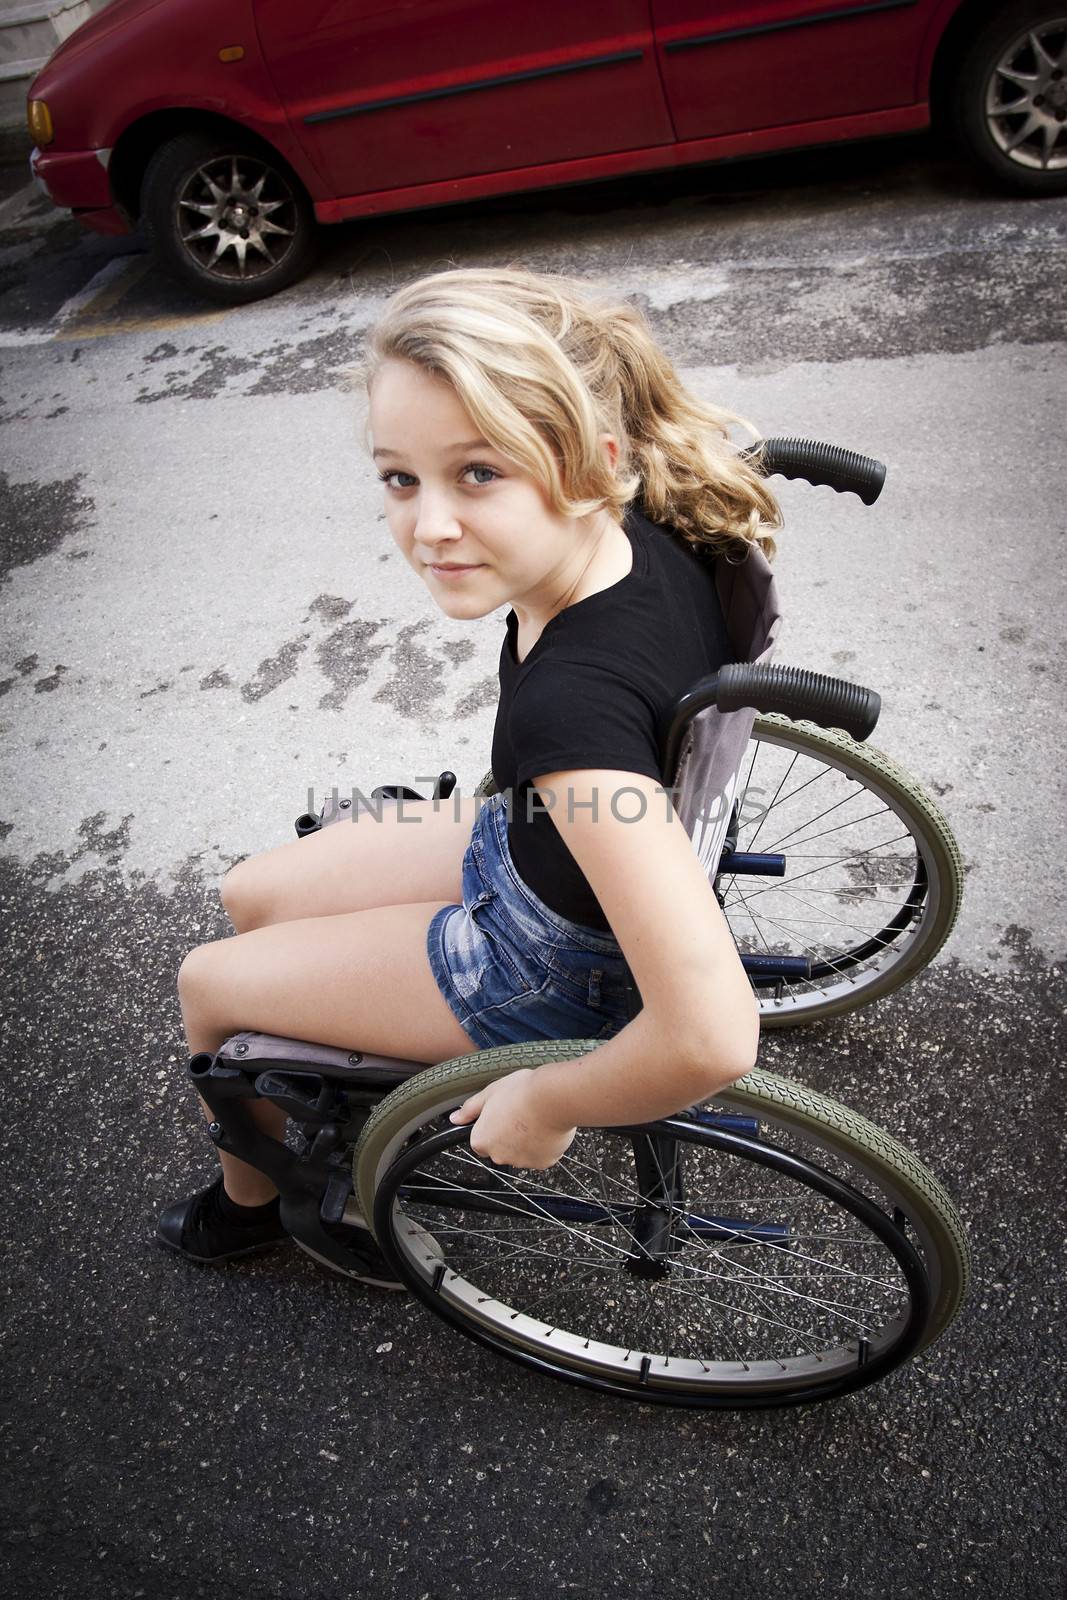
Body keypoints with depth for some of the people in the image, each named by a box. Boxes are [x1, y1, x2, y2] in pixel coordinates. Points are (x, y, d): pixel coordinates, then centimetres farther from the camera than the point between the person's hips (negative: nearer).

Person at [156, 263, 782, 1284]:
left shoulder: (571, 705, -43)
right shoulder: (634, 526, -18)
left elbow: (712, 1035, -46)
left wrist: (543, 1105, -25)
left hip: (555, 968, -7)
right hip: (530, 844, 8)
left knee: (209, 983, 8)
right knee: (251, 895, 19)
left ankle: (254, 1197, 41)